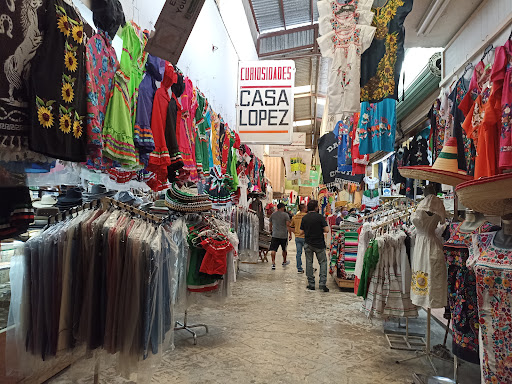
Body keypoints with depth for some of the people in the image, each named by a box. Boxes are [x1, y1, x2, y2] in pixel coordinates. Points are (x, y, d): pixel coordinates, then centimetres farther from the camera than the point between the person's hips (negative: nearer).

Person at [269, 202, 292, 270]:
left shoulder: (273, 214, 5)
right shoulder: (285, 215, -5)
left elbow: (270, 224, 16)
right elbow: (288, 225, -12)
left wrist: (271, 230, 34)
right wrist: (290, 234, -7)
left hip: (275, 235, 1)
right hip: (283, 235, -1)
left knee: (273, 250, -3)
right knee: (284, 249, 18)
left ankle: (273, 263, -14)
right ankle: (284, 262, 34)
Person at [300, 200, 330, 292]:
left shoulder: (304, 218, -1)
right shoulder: (320, 217, -10)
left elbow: (301, 232, 1)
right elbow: (327, 230, -14)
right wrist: (320, 230, 6)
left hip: (308, 243, 3)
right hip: (319, 244, -2)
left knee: (309, 263, 10)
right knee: (323, 262, 8)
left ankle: (311, 284, 12)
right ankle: (322, 283, 0)